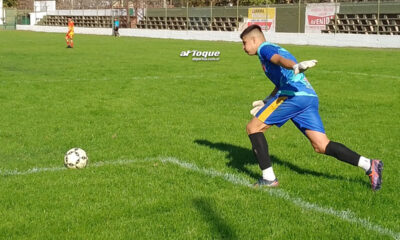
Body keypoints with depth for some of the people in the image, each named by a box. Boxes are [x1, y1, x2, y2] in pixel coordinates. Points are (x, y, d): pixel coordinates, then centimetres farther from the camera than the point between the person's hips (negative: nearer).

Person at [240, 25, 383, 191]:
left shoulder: (264, 48, 6)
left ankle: (268, 178, -1)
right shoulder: (275, 49, 34)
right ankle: (369, 165, -7)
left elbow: (279, 59, -19)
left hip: (293, 96, -9)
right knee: (321, 146, 4)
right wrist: (266, 102, 48)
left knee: (253, 128, 2)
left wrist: (295, 66, -38)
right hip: (310, 97, 9)